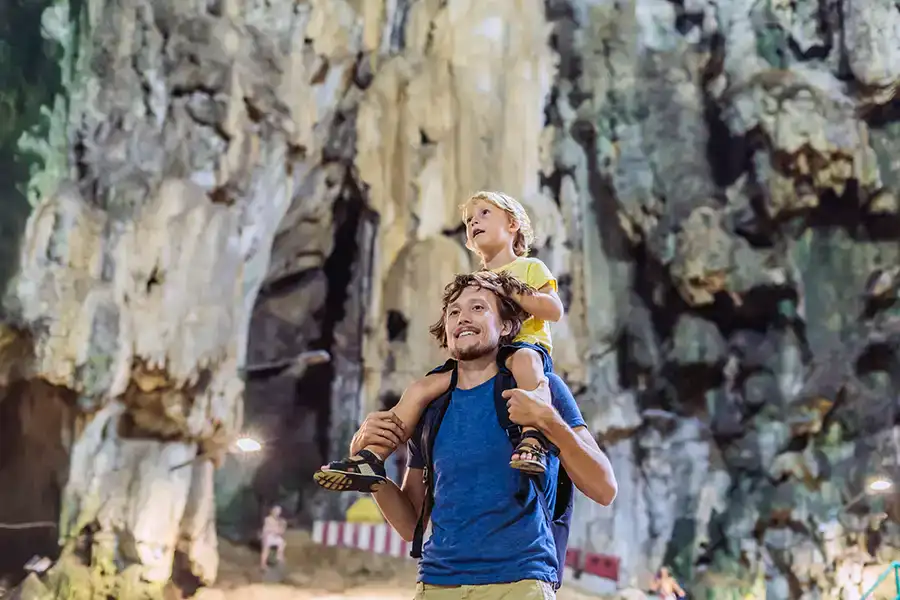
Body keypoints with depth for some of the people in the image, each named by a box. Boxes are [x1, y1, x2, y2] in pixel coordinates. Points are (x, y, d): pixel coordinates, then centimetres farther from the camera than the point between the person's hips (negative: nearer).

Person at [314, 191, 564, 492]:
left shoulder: (530, 267, 12)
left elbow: (555, 310, -3)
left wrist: (511, 291, -11)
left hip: (525, 346, -6)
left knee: (524, 359, -43)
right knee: (421, 387, -13)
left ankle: (533, 440, -59)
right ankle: (371, 458, -19)